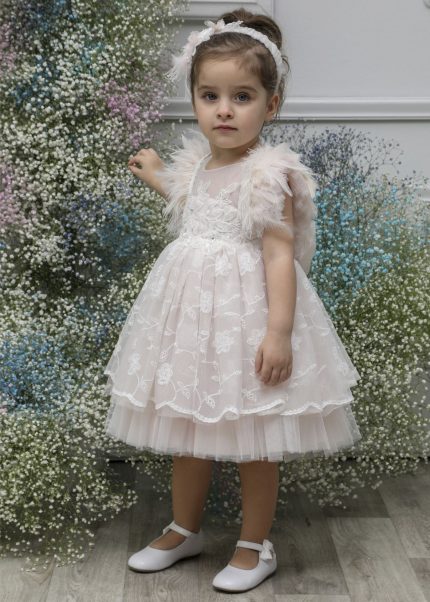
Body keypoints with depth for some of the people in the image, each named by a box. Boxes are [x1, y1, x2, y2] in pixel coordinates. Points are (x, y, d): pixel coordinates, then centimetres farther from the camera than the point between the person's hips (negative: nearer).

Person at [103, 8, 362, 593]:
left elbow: (280, 253, -19)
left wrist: (280, 331, -26)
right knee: (184, 424, 17)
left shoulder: (269, 172, -15)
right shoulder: (197, 162, 7)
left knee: (254, 436, 6)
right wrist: (157, 176, 35)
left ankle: (255, 545, 25)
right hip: (189, 304, 8)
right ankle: (184, 529, 37)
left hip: (246, 310, -7)